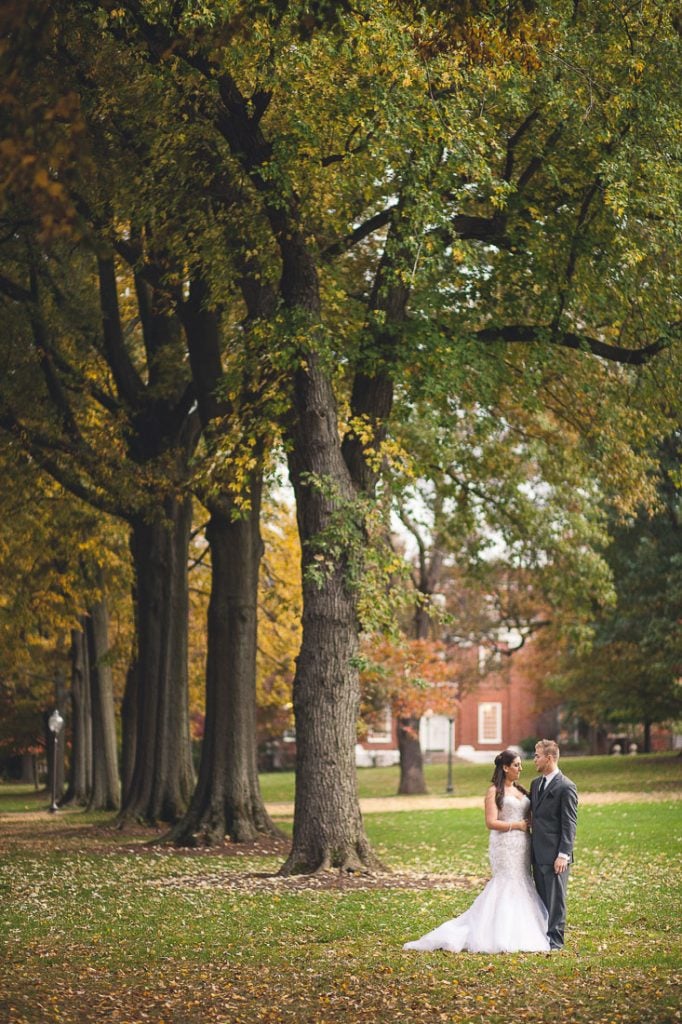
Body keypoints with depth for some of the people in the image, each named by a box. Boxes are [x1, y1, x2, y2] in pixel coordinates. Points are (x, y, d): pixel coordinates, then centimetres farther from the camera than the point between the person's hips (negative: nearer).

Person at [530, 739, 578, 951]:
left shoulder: (566, 787, -11)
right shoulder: (536, 784, 15)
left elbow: (569, 825, -13)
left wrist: (563, 855, -18)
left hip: (555, 854, -8)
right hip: (538, 854, 8)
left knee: (555, 898, -1)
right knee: (541, 898, 12)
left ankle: (555, 939, 4)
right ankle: (542, 935, 18)